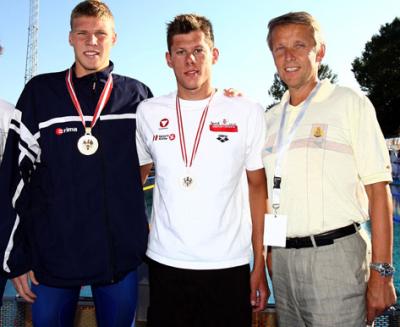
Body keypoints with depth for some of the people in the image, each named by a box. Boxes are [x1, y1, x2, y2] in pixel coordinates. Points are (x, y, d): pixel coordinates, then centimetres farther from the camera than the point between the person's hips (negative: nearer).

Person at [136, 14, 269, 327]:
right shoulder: (148, 112, 2)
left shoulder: (248, 112, -2)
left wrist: (260, 265, -1)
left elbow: (258, 186, 2)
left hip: (229, 265, -1)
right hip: (165, 263, 2)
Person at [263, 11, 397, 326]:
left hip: (334, 254, -5)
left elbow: (378, 190, -8)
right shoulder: (270, 118, 12)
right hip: (282, 257, 5)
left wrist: (381, 273, -13)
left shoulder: (349, 103, -3)